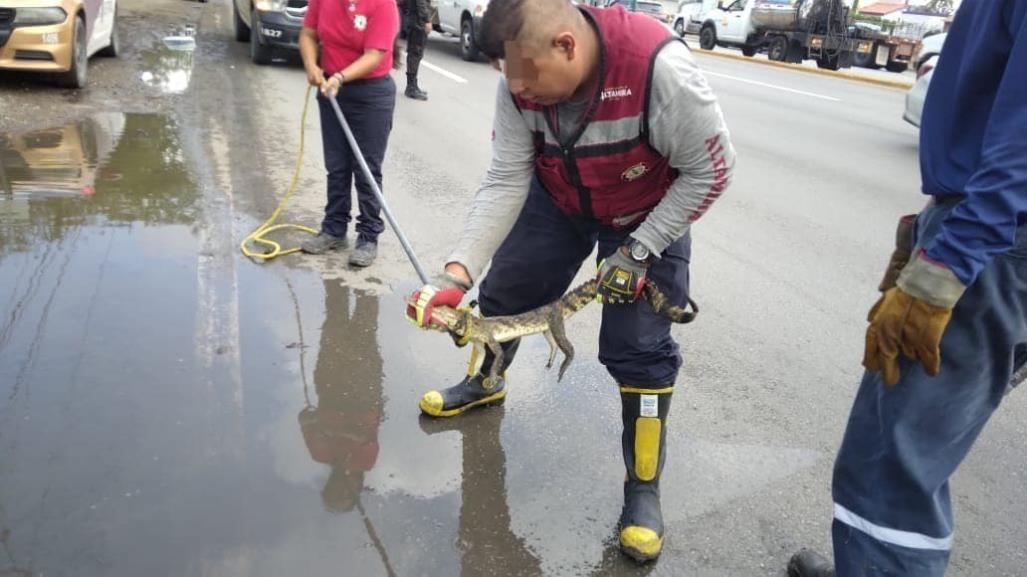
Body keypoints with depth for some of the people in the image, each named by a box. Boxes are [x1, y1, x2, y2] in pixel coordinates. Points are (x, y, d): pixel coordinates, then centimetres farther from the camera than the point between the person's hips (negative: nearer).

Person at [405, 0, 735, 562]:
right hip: (558, 200, 5)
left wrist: (639, 250, -23)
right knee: (504, 293, 12)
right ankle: (485, 382, 45)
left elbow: (710, 168, -25)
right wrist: (457, 271, -28)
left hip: (650, 213, -4)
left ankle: (643, 490, 11)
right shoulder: (522, 82, -23)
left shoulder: (659, 67, -38)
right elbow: (506, 182, -19)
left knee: (640, 349, -8)